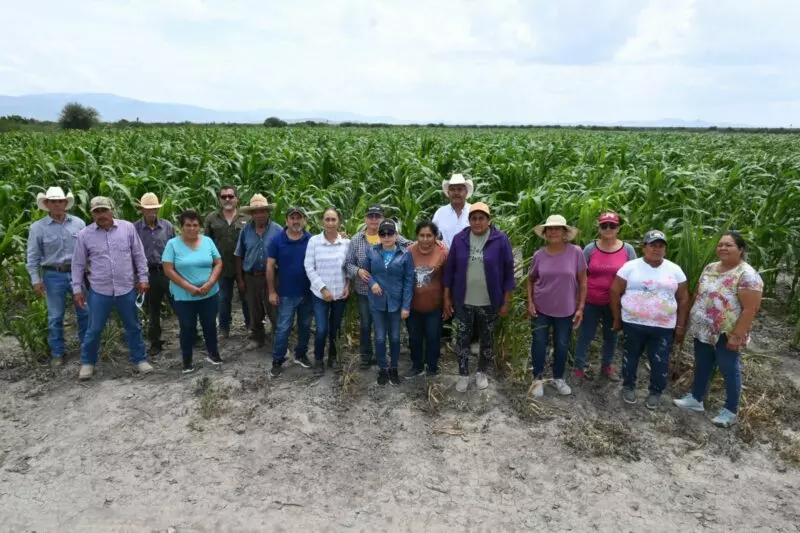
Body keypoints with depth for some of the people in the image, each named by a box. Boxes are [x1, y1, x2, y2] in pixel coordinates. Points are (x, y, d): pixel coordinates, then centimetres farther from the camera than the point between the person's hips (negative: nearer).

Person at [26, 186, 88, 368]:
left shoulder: (78, 223, 2)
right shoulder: (37, 227, -3)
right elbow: (33, 256, 1)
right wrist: (36, 280, -4)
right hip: (53, 276, -1)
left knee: (84, 312, 9)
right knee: (55, 316, 7)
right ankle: (57, 353, 20)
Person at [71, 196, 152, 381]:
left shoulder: (128, 228, -3)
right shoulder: (84, 234, -3)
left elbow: (139, 255, 4)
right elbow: (78, 264, 4)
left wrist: (143, 278, 2)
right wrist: (77, 289, 3)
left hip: (126, 289, 1)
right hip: (99, 291, 0)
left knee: (133, 327, 12)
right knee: (94, 329, 9)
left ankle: (140, 359, 26)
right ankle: (87, 362, 28)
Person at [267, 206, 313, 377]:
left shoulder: (312, 240, -4)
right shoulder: (277, 240, -7)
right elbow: (270, 267, -4)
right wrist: (272, 291, -5)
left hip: (307, 292, 2)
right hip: (286, 294, -2)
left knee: (305, 326, 14)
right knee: (283, 329, 2)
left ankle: (301, 354, 31)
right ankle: (277, 361, 14)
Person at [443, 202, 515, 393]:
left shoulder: (500, 240, -8)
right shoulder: (459, 239, -2)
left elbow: (508, 271, -5)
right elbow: (449, 269, 3)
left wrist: (506, 301, -5)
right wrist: (447, 297, 2)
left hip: (489, 303, -1)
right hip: (463, 302, 1)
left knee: (487, 339, 14)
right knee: (462, 339, 8)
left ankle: (482, 373, 34)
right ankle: (463, 375, 26)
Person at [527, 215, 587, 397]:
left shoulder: (575, 252, -10)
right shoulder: (539, 255, -6)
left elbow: (582, 281, -4)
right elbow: (531, 279, 7)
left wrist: (580, 307, -6)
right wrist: (530, 302, -4)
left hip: (565, 310, 0)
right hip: (541, 309, 1)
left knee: (562, 346, 13)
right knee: (539, 344, 8)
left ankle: (558, 378, 34)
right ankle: (538, 378, 27)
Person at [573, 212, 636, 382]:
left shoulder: (628, 250, -4)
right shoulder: (590, 249, -5)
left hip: (614, 303, 1)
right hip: (591, 302, -1)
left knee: (611, 336, 17)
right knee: (585, 336, 7)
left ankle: (607, 366, 37)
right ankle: (580, 368, 22)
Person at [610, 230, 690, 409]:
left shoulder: (674, 270, 2)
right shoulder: (630, 267, -5)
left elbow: (683, 299, 6)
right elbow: (615, 292, -2)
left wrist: (681, 326, 3)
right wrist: (617, 319, -1)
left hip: (664, 327, 1)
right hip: (633, 323, -1)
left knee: (660, 362, 8)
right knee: (631, 356, 14)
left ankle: (655, 392, 28)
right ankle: (628, 387, 34)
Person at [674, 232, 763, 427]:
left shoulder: (747, 275, -18)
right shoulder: (710, 268, 6)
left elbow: (750, 309, -20)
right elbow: (699, 295, 14)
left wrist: (737, 336, -21)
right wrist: (691, 320, 12)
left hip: (726, 334, -7)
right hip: (703, 330, 7)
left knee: (729, 370, 7)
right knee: (702, 366, 18)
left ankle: (731, 411, 21)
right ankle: (696, 399, 33)